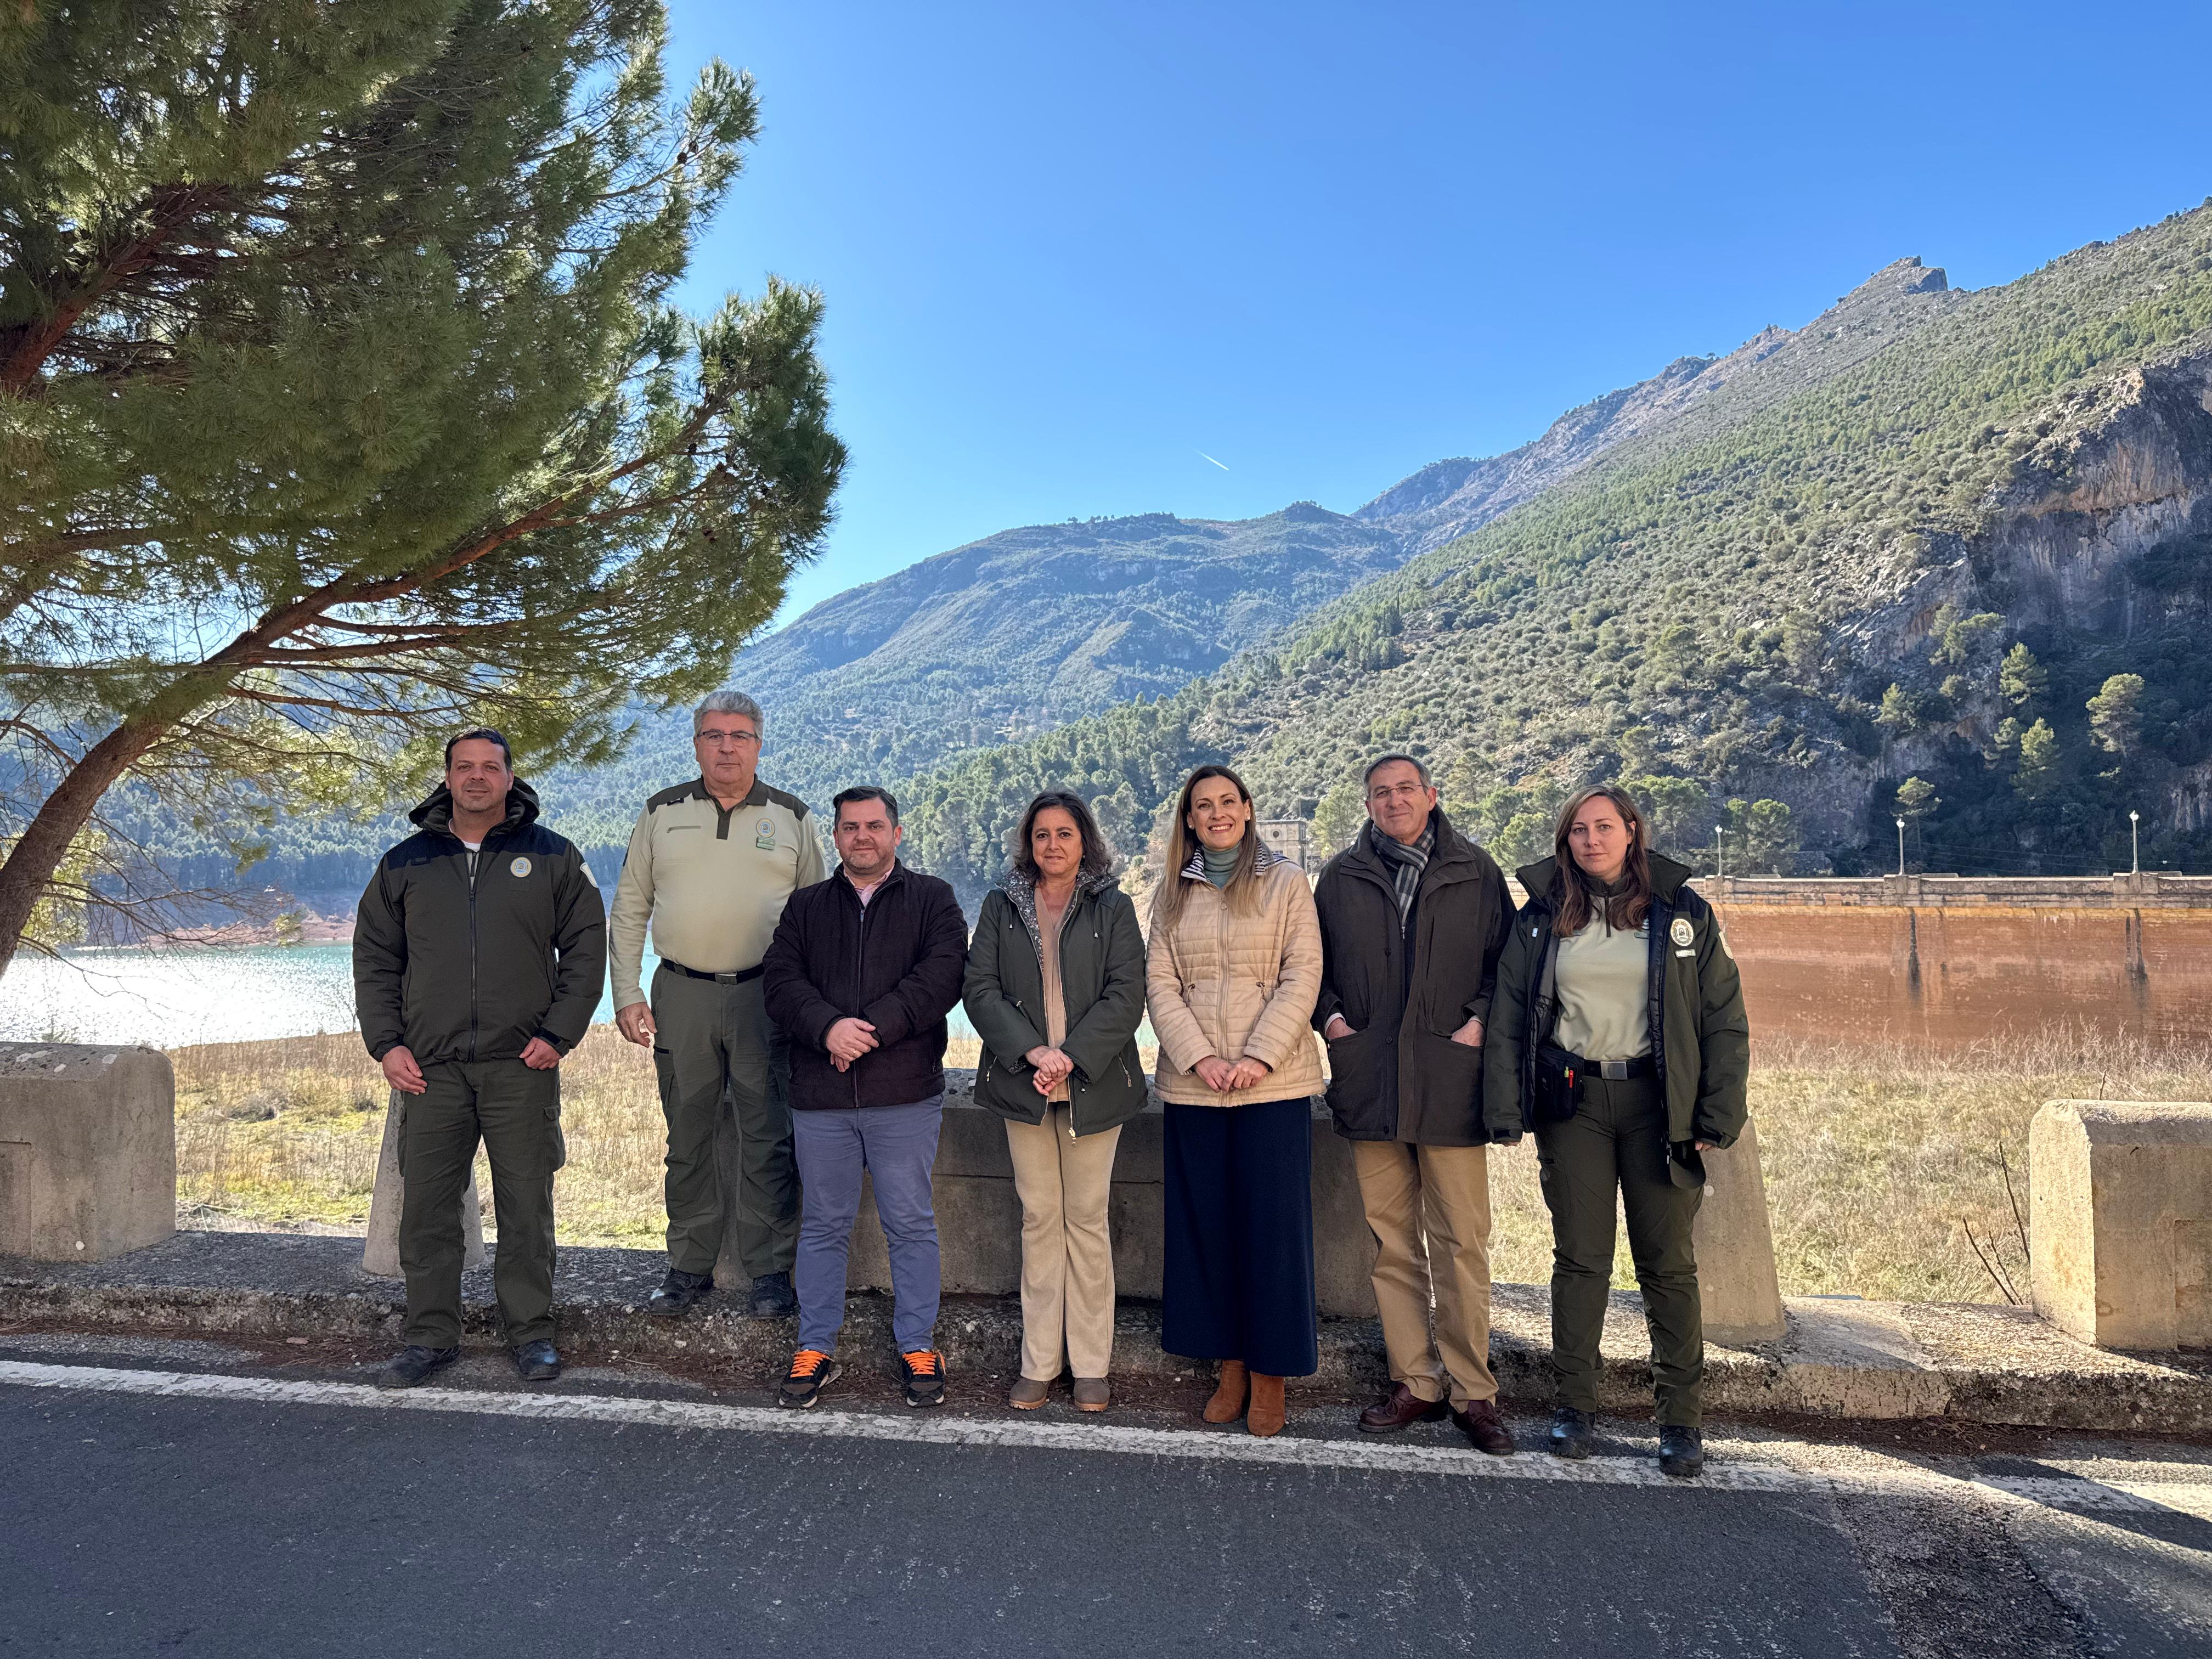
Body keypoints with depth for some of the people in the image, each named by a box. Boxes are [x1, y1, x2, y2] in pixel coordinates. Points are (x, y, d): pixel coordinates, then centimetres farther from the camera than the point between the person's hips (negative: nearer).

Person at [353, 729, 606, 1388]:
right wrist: (386, 1043, 2)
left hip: (523, 1068, -2)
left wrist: (558, 1034, -6)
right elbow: (374, 959, 13)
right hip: (430, 1069, 2)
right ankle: (430, 1335, 20)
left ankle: (531, 1331, 17)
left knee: (525, 1205, 4)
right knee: (426, 1207, 6)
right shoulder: (405, 863, 10)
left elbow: (586, 947, 3)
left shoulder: (551, 857, 4)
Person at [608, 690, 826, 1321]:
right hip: (682, 996, 2)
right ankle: (690, 1269, 23)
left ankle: (770, 1272, 14)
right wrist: (627, 996, 2)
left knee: (768, 1140, 2)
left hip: (766, 996, -1)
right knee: (688, 1139, 10)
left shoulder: (792, 818, 6)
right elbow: (628, 912, 10)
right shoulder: (662, 813, 8)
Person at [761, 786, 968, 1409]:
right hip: (820, 1099, 2)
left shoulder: (932, 900, 5)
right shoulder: (806, 906, 13)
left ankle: (917, 1347, 20)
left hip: (905, 1098, -2)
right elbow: (780, 980, 0)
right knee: (823, 1226, 11)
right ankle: (815, 1350, 24)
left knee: (911, 1224, 6)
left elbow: (942, 977, -10)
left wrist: (873, 1027, -18)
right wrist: (829, 1027, -18)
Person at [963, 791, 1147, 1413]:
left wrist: (1071, 1056, -15)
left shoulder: (1113, 908, 3)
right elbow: (980, 988, 0)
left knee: (1087, 1219, 5)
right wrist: (1033, 1051, -13)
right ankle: (1039, 1364, 15)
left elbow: (1127, 995, -5)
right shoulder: (1001, 907, 8)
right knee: (1039, 1218, 7)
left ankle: (1091, 1365, 14)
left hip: (1093, 1083, -1)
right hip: (1023, 1083, 2)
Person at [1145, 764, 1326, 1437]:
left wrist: (1259, 1058, -14)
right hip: (1192, 1085, 3)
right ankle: (1230, 1365, 20)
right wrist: (1199, 1058, -11)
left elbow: (1302, 978, -4)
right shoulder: (1171, 893, 10)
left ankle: (1270, 1375, 14)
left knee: (1273, 1224, 1)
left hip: (1274, 1084, -2)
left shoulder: (1287, 883, 3)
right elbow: (1160, 985, 4)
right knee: (1205, 1223, 7)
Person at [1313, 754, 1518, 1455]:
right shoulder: (1341, 877, 10)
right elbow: (1312, 963, 16)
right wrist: (1332, 1018, 1)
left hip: (1450, 1084, -2)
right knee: (1392, 1242, 8)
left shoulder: (1475, 872, 6)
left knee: (1461, 1242, 0)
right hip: (1370, 1082, 2)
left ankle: (1472, 1391, 12)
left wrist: (1479, 1022, -6)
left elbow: (1508, 960, 8)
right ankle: (1415, 1383, 19)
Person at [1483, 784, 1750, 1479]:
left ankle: (1680, 1419, 15)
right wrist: (1506, 1105, -3)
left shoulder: (1683, 911, 2)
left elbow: (1724, 1018, 2)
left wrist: (1718, 1117, -4)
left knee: (1668, 1263, 4)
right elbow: (1508, 1015, 6)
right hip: (1572, 1101, 1)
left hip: (1657, 1100, -1)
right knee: (1580, 1257, 6)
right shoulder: (1542, 917, 5)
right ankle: (1576, 1405, 18)